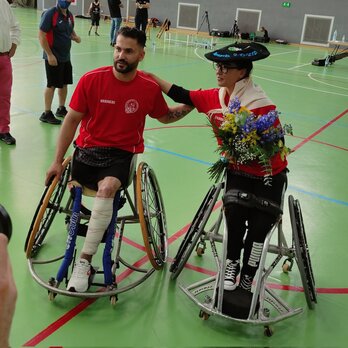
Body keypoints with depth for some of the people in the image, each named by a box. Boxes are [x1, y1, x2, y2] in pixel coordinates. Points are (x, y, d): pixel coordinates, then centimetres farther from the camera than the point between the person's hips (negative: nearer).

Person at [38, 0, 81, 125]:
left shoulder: (69, 15, 8)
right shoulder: (50, 14, -15)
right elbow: (41, 35, -17)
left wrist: (75, 37, -1)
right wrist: (49, 55, -20)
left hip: (66, 57, 7)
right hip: (53, 57, -7)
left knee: (64, 84, 15)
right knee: (52, 85, 0)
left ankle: (61, 109, 31)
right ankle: (46, 114, 11)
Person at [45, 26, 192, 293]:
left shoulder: (150, 88, -3)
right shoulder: (92, 80, -7)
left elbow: (164, 116, 17)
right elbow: (72, 120, 0)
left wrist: (189, 106, -1)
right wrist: (57, 161, 0)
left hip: (123, 154, -2)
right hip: (88, 150, 2)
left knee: (107, 188, -31)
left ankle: (84, 261, -24)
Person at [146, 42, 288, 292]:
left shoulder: (261, 106, -23)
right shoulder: (215, 98, -6)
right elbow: (182, 95, -1)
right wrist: (150, 76, -2)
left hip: (268, 175, -3)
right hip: (237, 171, 3)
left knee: (259, 226, -3)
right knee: (234, 211, -20)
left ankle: (247, 278, 20)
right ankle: (232, 264, 5)